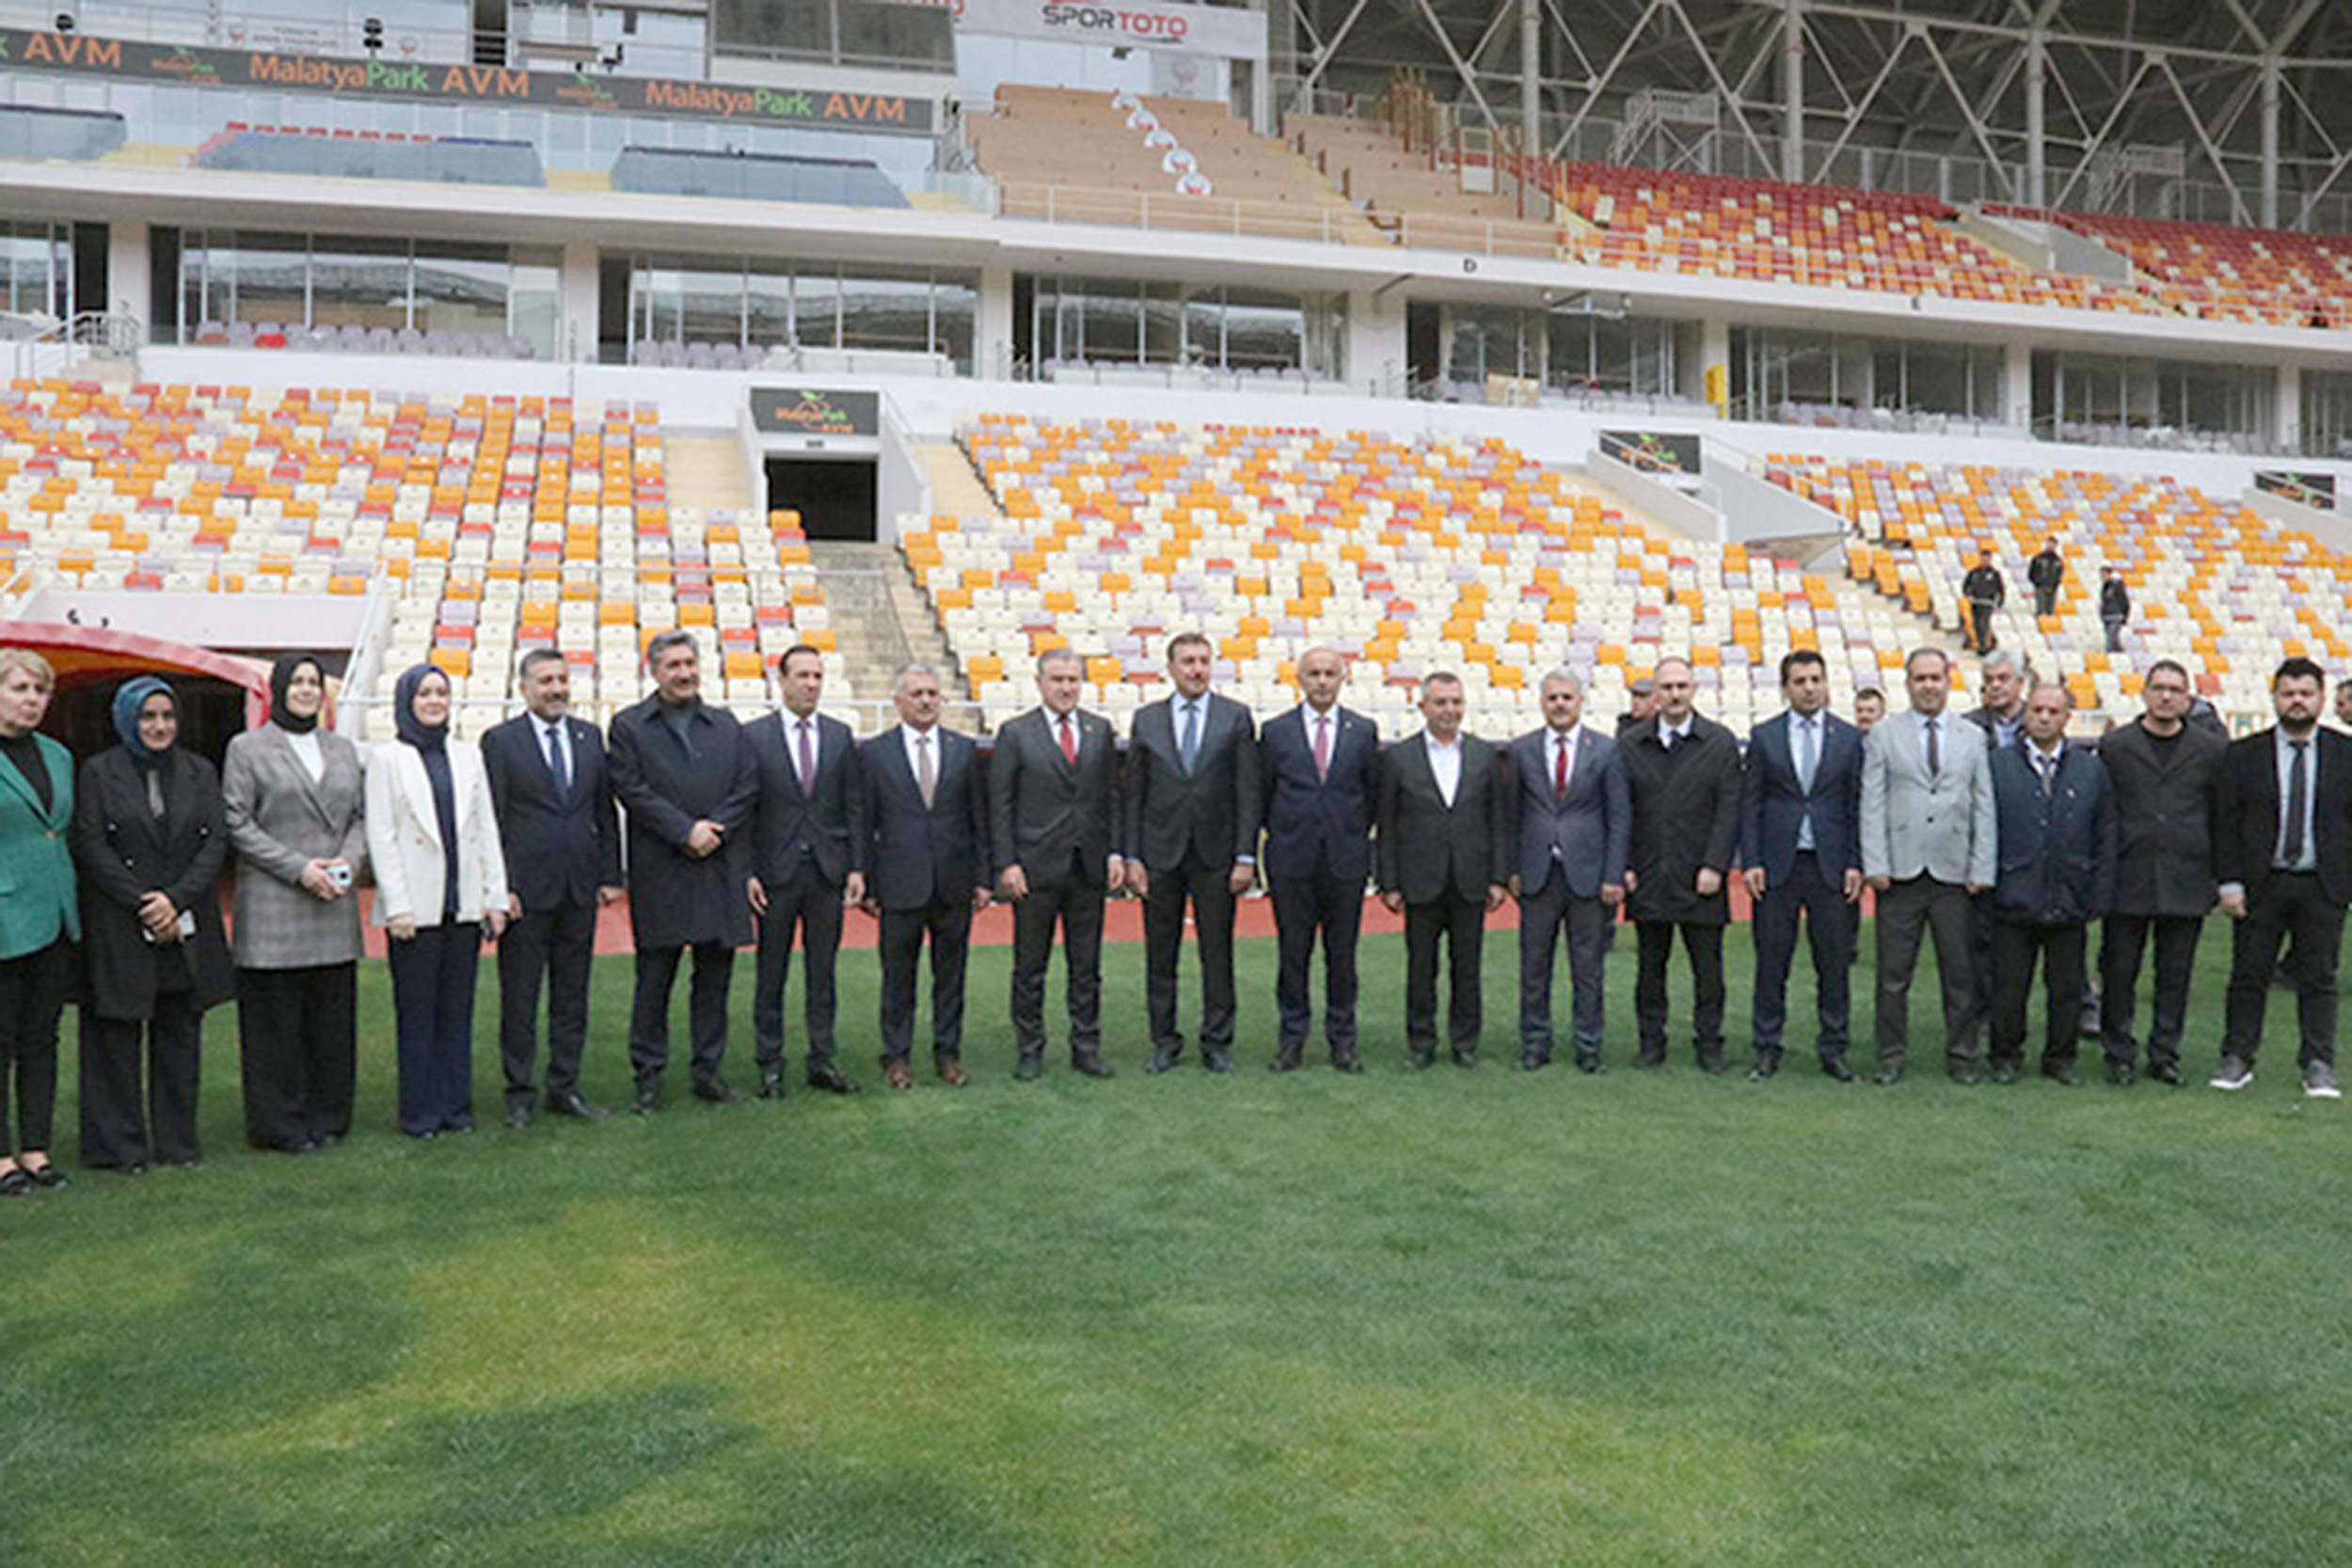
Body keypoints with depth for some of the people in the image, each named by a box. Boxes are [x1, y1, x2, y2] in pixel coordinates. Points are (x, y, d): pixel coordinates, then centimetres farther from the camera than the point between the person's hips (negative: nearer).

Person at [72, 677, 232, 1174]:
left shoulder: (200, 772, 9)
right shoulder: (98, 773, 0)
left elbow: (217, 841, 2)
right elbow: (91, 848, -6)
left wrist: (176, 899, -11)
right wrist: (144, 905, -13)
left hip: (187, 925, 3)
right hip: (118, 930, -3)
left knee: (180, 1037, 7)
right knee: (118, 1039, 1)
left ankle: (178, 1141, 16)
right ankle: (120, 1146, 10)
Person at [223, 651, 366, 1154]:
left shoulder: (343, 750, 15)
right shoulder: (247, 749, 2)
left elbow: (360, 816, 15)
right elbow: (237, 824, -4)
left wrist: (350, 860, -6)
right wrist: (298, 868, -12)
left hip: (334, 907, 4)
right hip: (273, 907, -4)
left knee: (332, 1015, 6)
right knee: (277, 1019, -1)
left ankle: (327, 1117, 15)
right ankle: (280, 1124, 8)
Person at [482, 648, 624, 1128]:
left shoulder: (590, 737, 10)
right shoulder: (500, 741, -3)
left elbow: (606, 812, 12)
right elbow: (491, 820, -5)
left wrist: (610, 876, 6)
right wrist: (501, 887, -11)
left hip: (580, 890, 4)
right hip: (525, 890, -4)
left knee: (572, 995, 10)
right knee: (519, 998, 5)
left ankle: (564, 1088, 20)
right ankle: (519, 1094, 15)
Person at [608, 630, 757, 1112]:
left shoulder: (726, 725, 14)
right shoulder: (628, 725, 4)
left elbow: (746, 788, 6)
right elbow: (632, 792, -7)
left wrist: (714, 830, -9)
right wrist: (685, 831, -14)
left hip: (720, 868, 3)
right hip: (659, 872, -3)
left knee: (715, 973, 7)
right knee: (654, 977, 2)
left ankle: (709, 1070, 17)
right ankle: (648, 1077, 11)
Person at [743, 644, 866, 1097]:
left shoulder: (840, 736, 8)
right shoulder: (753, 736, -1)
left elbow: (853, 806, 9)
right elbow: (744, 810, -2)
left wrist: (857, 867, 2)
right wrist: (748, 872, -8)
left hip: (828, 872, 3)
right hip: (776, 872, -2)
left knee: (823, 971, 8)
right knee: (772, 972, 5)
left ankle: (822, 1062, 16)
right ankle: (770, 1065, 15)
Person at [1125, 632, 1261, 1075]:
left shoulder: (1236, 718, 2)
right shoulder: (1146, 719, 5)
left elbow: (1248, 792, 0)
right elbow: (1133, 794, 5)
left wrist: (1246, 856, -6)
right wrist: (1132, 857, -1)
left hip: (1215, 855, -1)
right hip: (1160, 855, 1)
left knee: (1217, 953, 5)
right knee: (1160, 954, 7)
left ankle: (1217, 1043, 17)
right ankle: (1164, 1042, 19)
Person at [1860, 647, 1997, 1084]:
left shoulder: (1973, 738, 12)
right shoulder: (1884, 736, 7)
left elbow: (1984, 807, 8)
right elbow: (1872, 805, 2)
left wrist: (1982, 869, 0)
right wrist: (1875, 865, -6)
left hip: (1955, 875, 1)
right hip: (1901, 874, -1)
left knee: (1961, 973, 4)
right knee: (1893, 974, 2)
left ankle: (1962, 1054, 17)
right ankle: (1891, 1056, 13)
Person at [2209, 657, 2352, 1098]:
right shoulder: (2243, 756, 3)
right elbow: (2225, 824, 1)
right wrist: (2229, 882, -6)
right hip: (2260, 885, 0)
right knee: (2249, 975, 5)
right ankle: (2237, 1059, 14)